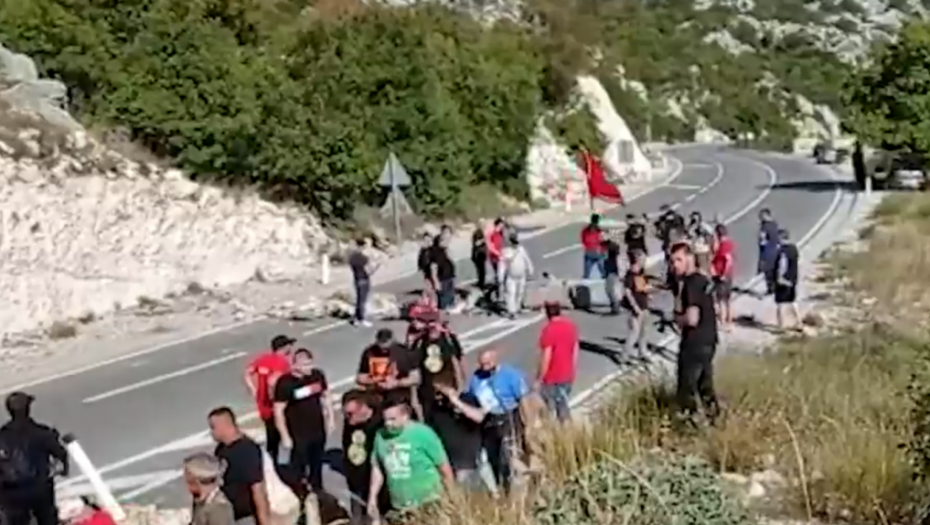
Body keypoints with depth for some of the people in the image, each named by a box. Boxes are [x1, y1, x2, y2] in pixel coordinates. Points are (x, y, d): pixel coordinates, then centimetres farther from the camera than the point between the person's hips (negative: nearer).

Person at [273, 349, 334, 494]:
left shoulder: (318, 375, -7)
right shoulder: (285, 383, -22)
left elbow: (325, 397, 10)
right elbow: (278, 411, -17)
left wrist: (330, 418, 9)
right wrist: (285, 436, -17)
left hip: (318, 430, 6)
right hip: (297, 434, -6)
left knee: (317, 464, 24)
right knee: (296, 469, 2)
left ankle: (317, 492, 46)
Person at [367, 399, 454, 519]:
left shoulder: (422, 433, -14)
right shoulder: (381, 436, -1)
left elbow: (443, 466, -8)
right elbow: (377, 469, 10)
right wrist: (372, 498, 8)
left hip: (429, 505, -4)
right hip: (400, 508, 4)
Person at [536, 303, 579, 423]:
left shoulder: (549, 330, -22)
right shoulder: (571, 325, 0)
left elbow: (546, 358, -20)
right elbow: (575, 352, 8)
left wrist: (539, 379, -10)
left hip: (551, 379, -7)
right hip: (567, 376, 7)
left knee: (548, 411, 6)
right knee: (563, 408, 19)